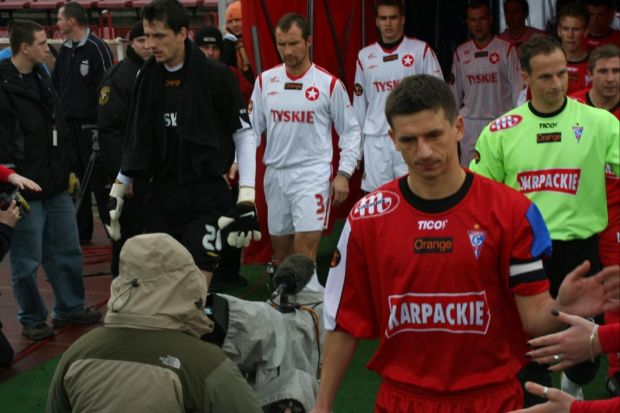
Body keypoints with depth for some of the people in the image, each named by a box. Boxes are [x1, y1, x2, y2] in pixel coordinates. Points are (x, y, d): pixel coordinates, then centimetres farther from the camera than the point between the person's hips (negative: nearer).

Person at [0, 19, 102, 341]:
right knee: (27, 260, 4)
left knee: (67, 251, 16)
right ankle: (32, 320, 18)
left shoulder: (42, 79, 12)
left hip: (56, 187, 8)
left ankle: (70, 308, 31)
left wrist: (68, 169, 19)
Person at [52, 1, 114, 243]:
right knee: (76, 178, 11)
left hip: (91, 124, -7)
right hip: (68, 124, 7)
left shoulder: (97, 48, -11)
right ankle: (81, 231, 19)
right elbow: (55, 86, 18)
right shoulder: (64, 50, 13)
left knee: (98, 178, -4)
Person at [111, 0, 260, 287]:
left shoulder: (216, 76, -9)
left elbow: (244, 135, -4)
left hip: (205, 195, -5)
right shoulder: (147, 76, 7)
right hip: (160, 195, 5)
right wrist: (118, 190, 17)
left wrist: (246, 198, -11)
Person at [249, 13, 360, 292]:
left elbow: (350, 132, 1)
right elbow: (251, 129, 10)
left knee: (304, 254, -13)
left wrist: (344, 173, -6)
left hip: (313, 174, -4)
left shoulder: (329, 84, -4)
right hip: (275, 174, 4)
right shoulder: (265, 81, 5)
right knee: (280, 251, 11)